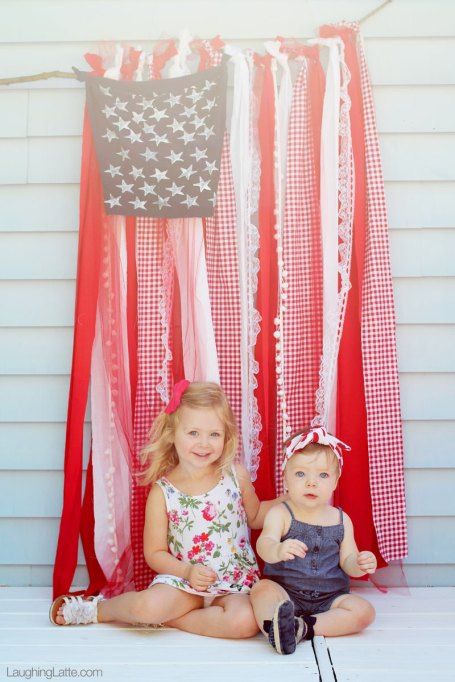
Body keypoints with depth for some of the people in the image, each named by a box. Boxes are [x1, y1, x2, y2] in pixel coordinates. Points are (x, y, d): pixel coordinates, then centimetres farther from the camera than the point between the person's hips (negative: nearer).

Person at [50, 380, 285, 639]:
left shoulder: (237, 476, -2)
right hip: (183, 579, -1)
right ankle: (97, 609, 2)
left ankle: (166, 617, -11)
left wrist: (290, 499, 4)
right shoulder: (162, 491, -7)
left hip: (235, 583, 2)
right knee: (148, 605, -32)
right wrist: (188, 572, -18)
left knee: (246, 621, -30)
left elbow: (254, 517, 17)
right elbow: (155, 553, -2)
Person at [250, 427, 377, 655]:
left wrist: (360, 564, -20)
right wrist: (278, 551, -50)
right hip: (285, 593, -3)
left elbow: (347, 562, 6)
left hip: (329, 598, 3)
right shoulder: (280, 514, -6)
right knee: (262, 588, -29)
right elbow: (264, 544, -25)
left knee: (364, 611, -19)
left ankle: (303, 627, -27)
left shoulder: (341, 519, 6)